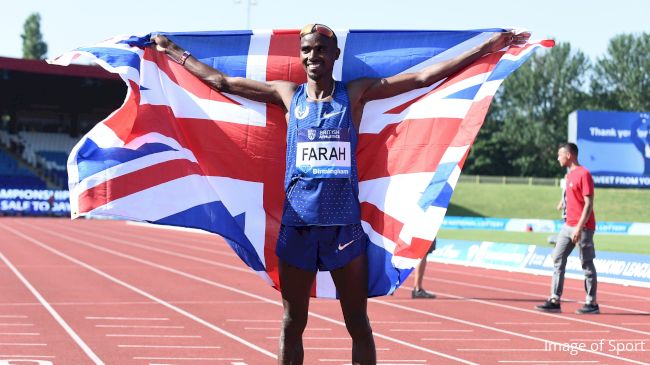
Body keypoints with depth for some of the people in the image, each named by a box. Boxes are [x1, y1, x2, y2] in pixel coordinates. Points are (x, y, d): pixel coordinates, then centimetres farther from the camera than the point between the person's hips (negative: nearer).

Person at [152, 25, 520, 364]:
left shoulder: (356, 93, 3)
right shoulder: (288, 95, 7)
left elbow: (424, 76, 0)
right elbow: (222, 81, 14)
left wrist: (487, 47, -4)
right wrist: (174, 52, 17)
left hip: (345, 223, -1)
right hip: (297, 223, 1)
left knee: (358, 324, 4)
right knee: (293, 324, 8)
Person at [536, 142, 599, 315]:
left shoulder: (584, 174, -13)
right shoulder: (570, 175, 15)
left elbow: (589, 204, -18)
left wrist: (579, 228, -23)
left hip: (583, 228, -9)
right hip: (568, 226, 9)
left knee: (587, 265, -2)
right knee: (558, 260, 4)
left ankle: (592, 304, 5)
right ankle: (554, 301, 4)